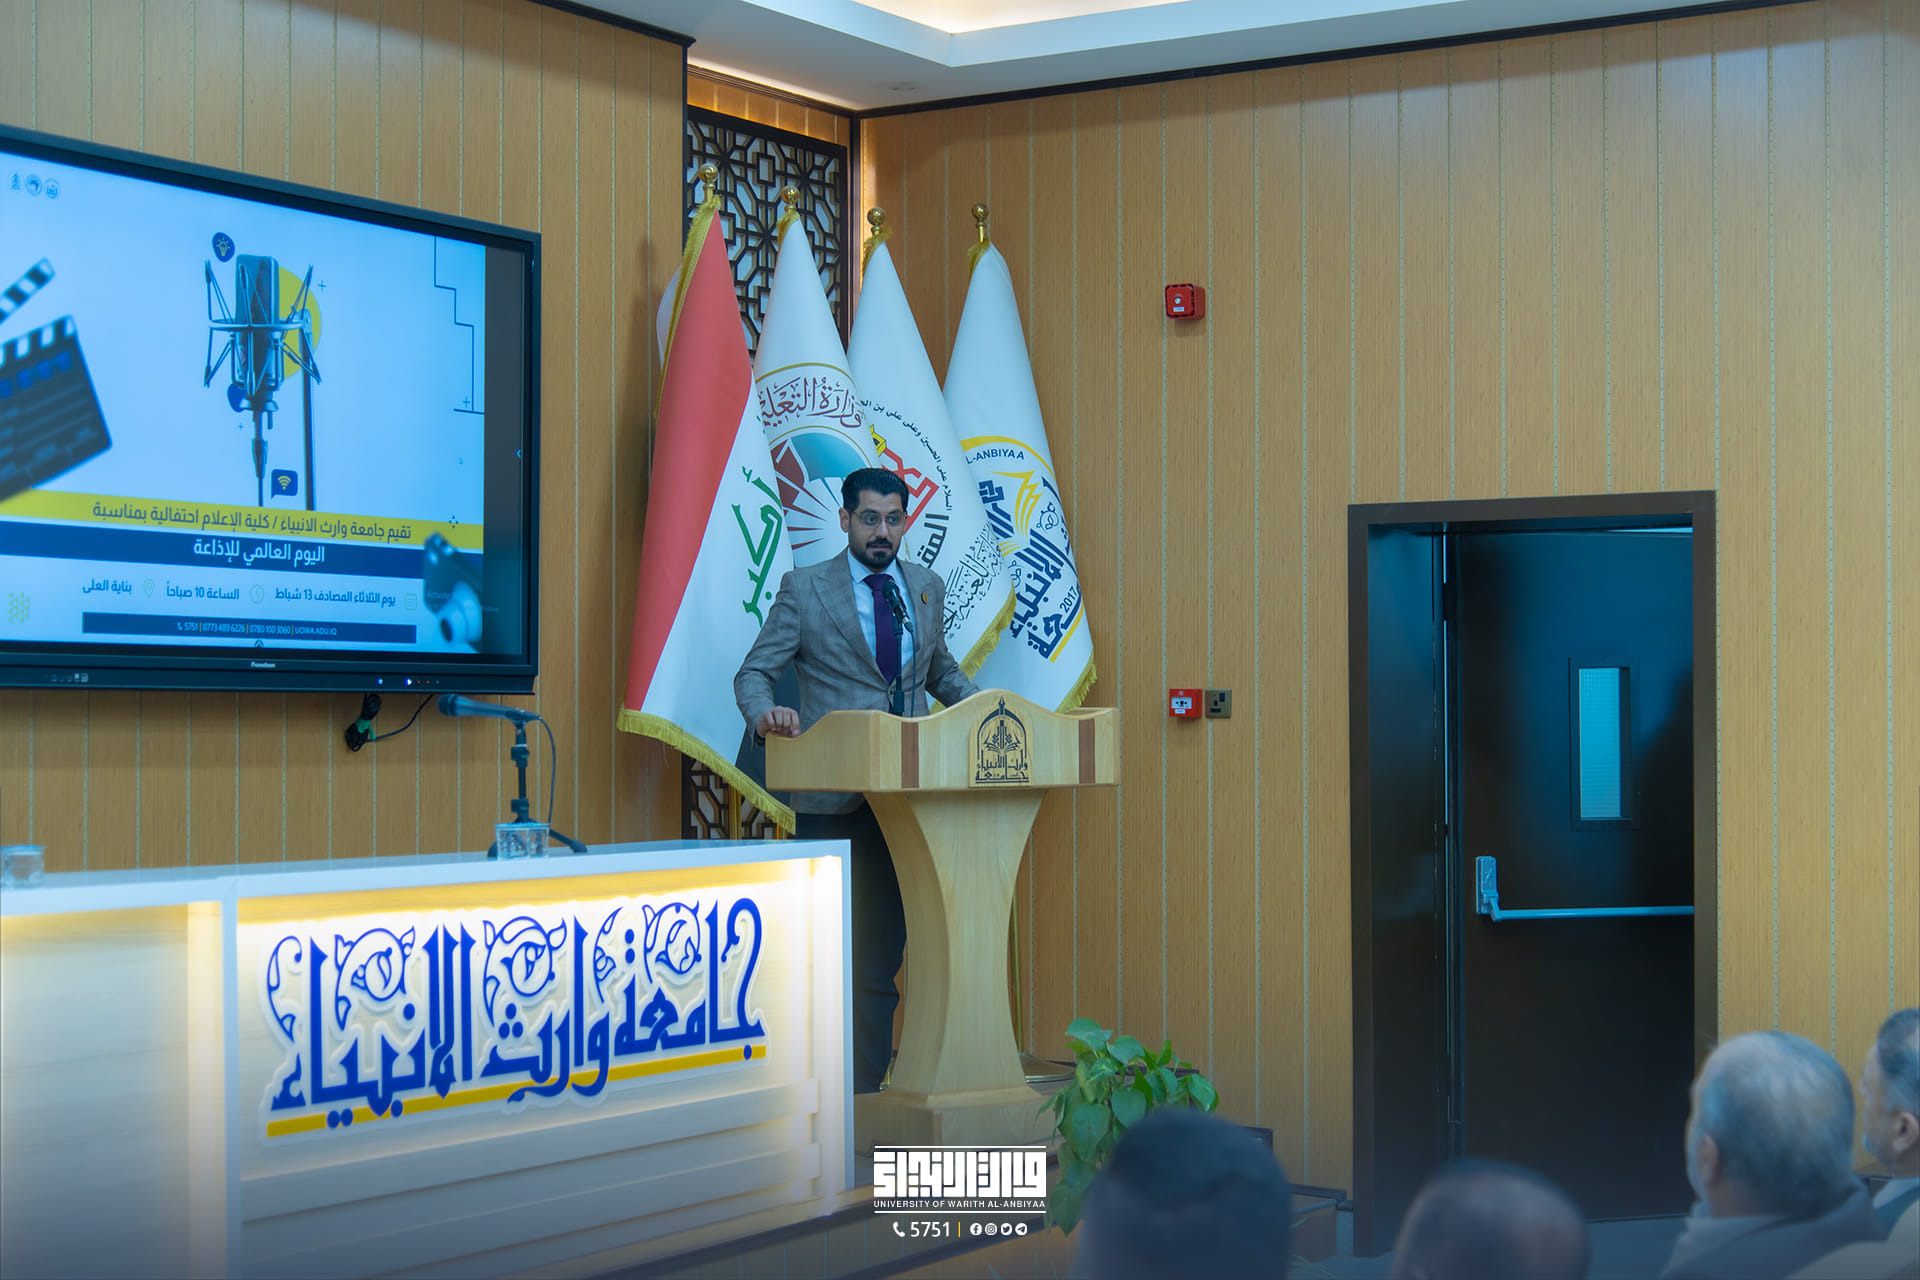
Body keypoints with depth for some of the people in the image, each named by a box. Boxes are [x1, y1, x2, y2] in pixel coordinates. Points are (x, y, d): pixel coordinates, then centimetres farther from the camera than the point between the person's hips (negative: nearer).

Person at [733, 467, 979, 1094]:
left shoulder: (927, 588, 13)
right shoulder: (804, 589, -1)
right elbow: (753, 673, -2)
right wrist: (764, 714, -24)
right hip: (832, 798, -4)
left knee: (884, 946, 5)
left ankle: (867, 1088, 11)